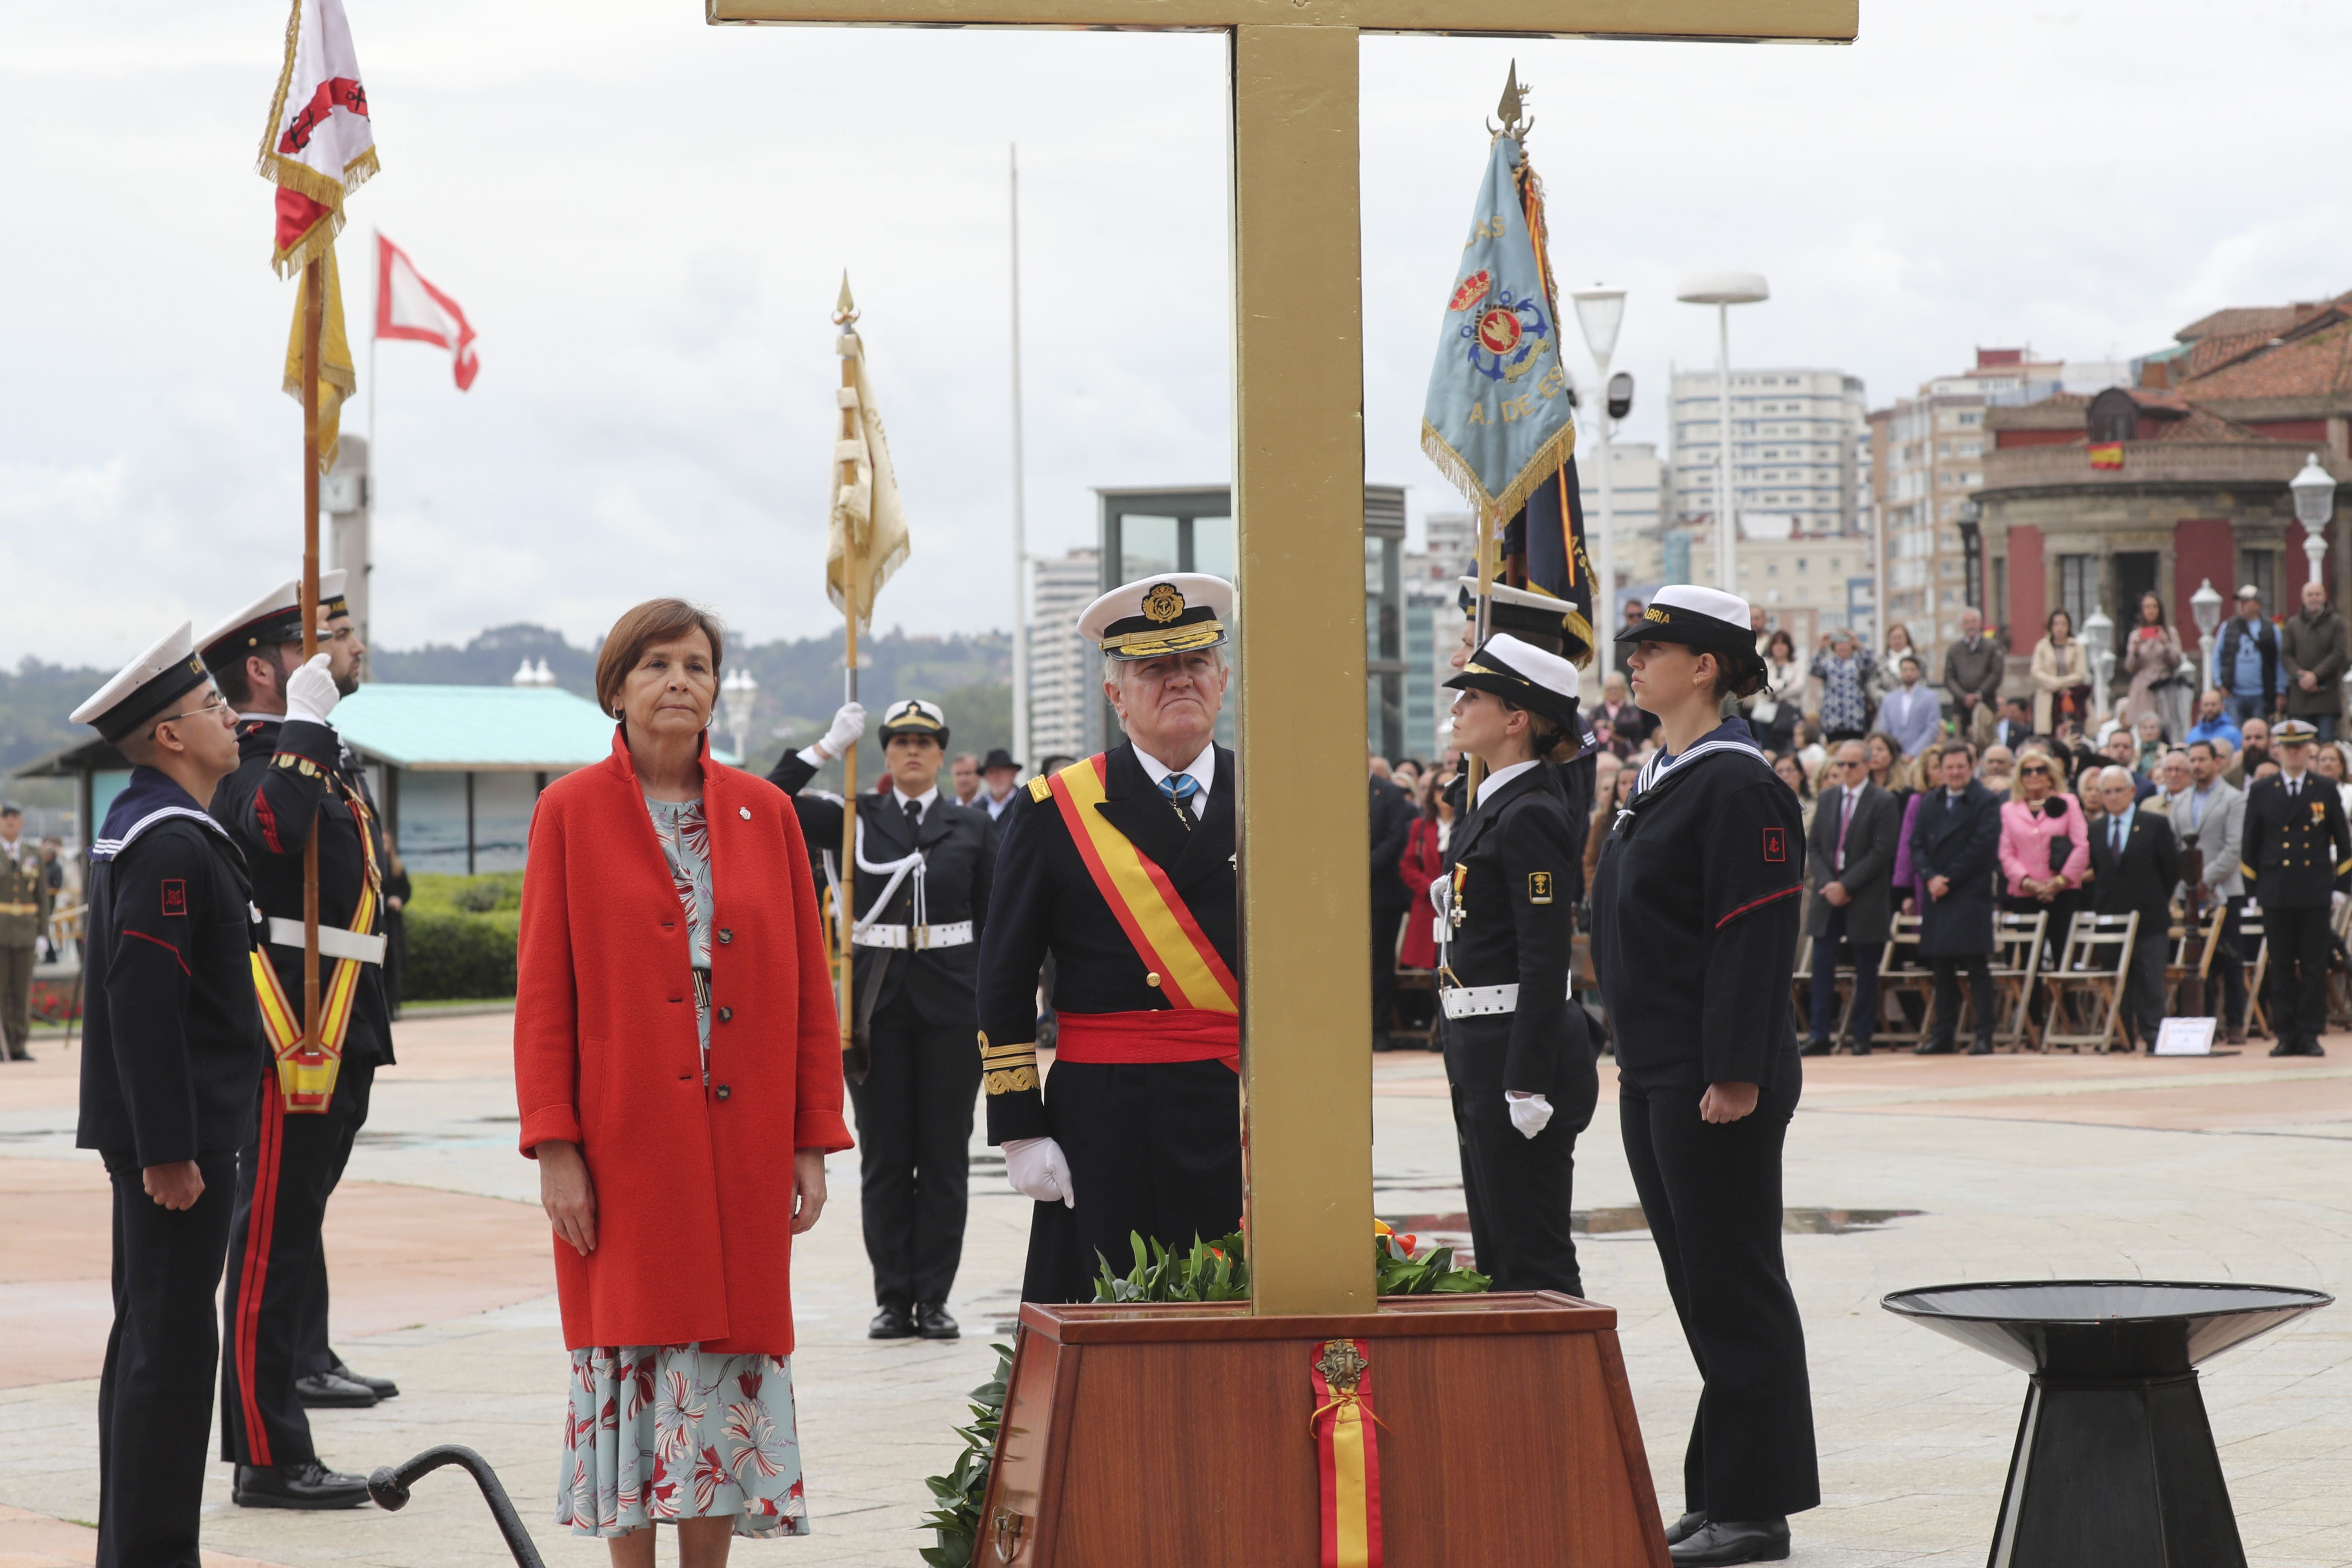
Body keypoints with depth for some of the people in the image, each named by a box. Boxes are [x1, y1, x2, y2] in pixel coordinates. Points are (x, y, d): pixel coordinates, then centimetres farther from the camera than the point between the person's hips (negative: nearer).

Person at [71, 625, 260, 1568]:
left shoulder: (143, 825, 15)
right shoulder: (172, 844, -17)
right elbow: (143, 1006, -23)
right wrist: (168, 1152, -23)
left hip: (158, 1133, 11)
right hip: (178, 1132, -11)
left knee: (149, 1339, 15)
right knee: (171, 1346, -7)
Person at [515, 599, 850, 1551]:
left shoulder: (765, 812, 7)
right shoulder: (572, 811, 0)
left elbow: (809, 987, 8)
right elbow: (542, 995, -2)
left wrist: (813, 1143, 2)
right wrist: (555, 1148, -9)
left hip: (742, 1142, 2)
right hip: (624, 1142, -2)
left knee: (731, 1352, 3)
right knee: (632, 1351, -1)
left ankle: (710, 1559, 11)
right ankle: (632, 1561, 7)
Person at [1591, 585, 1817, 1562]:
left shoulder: (1735, 784, -14)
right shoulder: (1662, 779, 15)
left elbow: (1756, 939, -19)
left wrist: (1737, 1075, -22)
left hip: (1717, 1082, -10)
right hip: (1656, 1077, 10)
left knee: (1735, 1286, -4)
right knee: (1699, 1286, 12)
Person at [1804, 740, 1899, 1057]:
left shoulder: (1884, 803, -5)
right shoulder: (1827, 799, 12)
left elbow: (1881, 853, -11)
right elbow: (1813, 846, 9)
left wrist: (1846, 886, -15)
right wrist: (1826, 883, -7)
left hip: (1865, 899, -4)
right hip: (1829, 894, 4)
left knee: (1866, 969, 3)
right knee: (1822, 965, -3)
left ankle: (1860, 1036, 9)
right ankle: (1821, 1035, -2)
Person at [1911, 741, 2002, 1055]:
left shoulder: (1986, 803, -2)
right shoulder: (1929, 804, 15)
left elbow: (1982, 847, -11)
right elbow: (1917, 845, 9)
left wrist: (1947, 879, -13)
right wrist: (1930, 877, -9)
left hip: (1971, 897, -5)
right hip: (1937, 899, 5)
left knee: (1977, 968, -6)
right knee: (1942, 970, 8)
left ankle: (1984, 1036, -6)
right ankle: (1943, 1033, 12)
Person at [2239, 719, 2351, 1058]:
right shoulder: (2261, 793, 6)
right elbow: (2250, 846, 9)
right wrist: (2254, 889, 4)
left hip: (2315, 894, 0)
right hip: (2276, 896, 0)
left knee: (2314, 967, -1)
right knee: (2281, 968, 1)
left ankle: (2310, 1034, 3)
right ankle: (2287, 1035, 6)